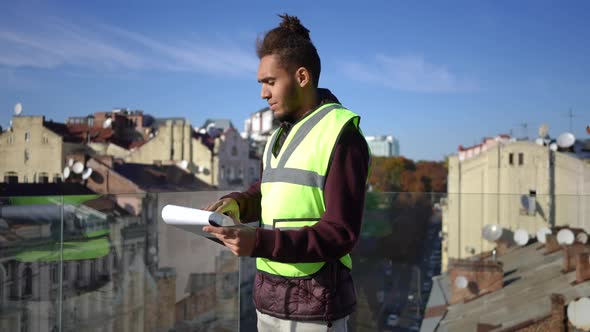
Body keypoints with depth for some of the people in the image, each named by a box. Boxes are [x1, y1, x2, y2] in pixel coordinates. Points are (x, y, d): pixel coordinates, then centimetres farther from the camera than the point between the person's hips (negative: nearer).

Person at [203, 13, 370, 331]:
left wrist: (258, 243, -26)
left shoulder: (341, 135, -12)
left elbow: (341, 233, -17)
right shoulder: (281, 134, 14)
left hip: (312, 305, -7)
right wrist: (237, 202, 0)